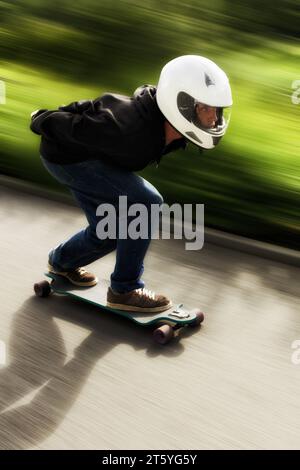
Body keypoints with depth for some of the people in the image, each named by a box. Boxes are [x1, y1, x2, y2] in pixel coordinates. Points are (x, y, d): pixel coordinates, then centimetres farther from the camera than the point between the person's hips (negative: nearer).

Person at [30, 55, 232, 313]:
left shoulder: (170, 127, -12)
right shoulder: (131, 133, -39)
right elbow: (70, 127, -27)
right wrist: (41, 121, -6)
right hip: (66, 155, -9)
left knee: (109, 233, 18)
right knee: (146, 203, -22)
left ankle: (62, 262, 47)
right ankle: (125, 289, -8)